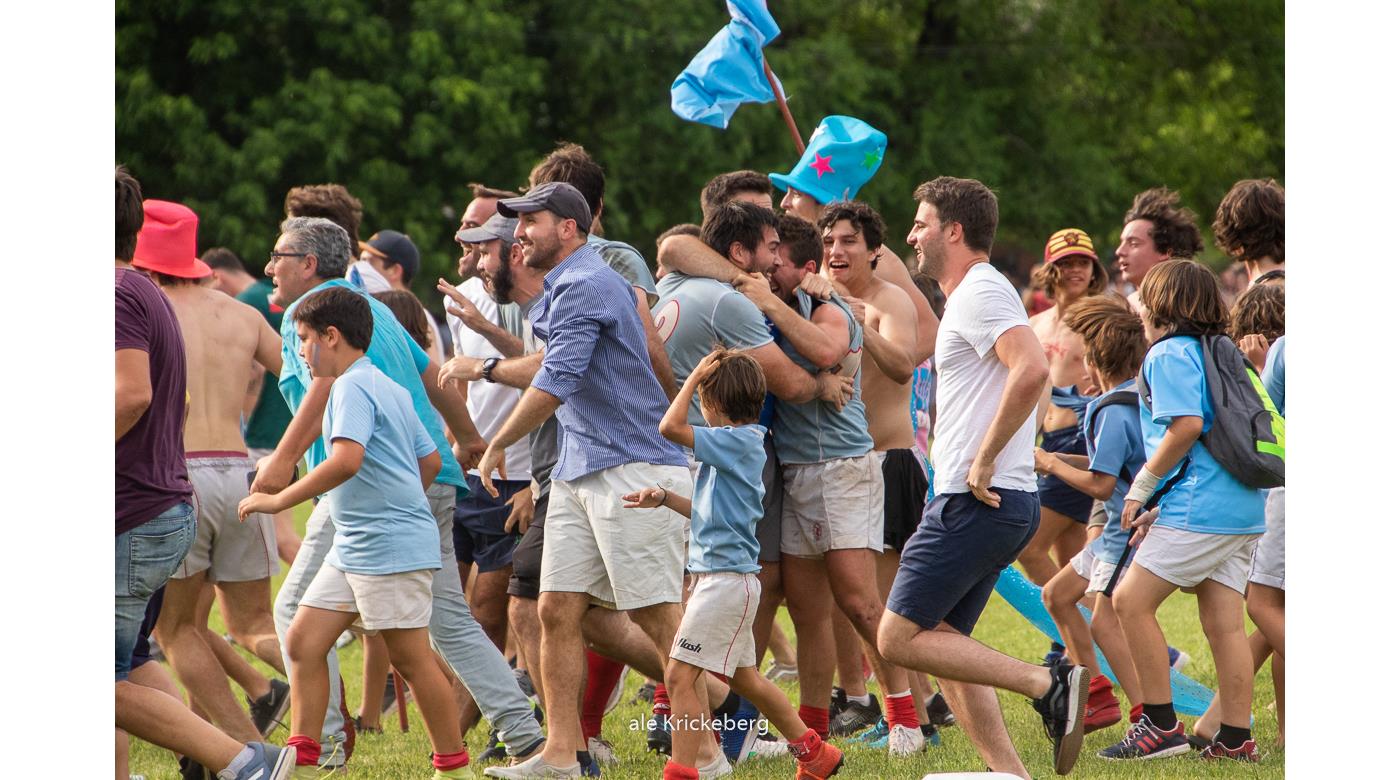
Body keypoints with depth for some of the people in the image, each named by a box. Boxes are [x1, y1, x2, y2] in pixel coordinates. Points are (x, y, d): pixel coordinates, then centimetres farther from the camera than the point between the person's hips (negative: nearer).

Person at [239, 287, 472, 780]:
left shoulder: (353, 387, -14)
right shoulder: (388, 388, 17)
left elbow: (346, 460, -29)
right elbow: (430, 461, 23)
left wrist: (279, 500, -24)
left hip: (391, 548, -10)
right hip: (354, 548, 10)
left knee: (410, 657, -3)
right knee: (303, 641, 5)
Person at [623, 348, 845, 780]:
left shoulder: (737, 440, -14)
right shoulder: (742, 442, 16)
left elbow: (671, 426, -22)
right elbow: (708, 511, 25)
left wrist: (694, 377, -10)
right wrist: (664, 497, 14)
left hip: (725, 578, -10)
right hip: (727, 577, 10)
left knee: (681, 675, -10)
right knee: (744, 678, 18)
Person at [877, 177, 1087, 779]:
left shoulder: (980, 293, -12)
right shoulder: (973, 294, 21)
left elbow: (1031, 370, -28)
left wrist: (984, 460, -23)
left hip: (976, 502, -10)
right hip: (990, 503, 10)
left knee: (900, 638, -9)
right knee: (940, 642, 12)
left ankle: (1047, 685, -13)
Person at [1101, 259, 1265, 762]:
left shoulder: (1168, 354, -4)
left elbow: (1187, 425, -19)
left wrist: (1143, 486, -8)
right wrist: (1163, 507, 22)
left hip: (1201, 508, -9)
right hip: (1244, 511, 9)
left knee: (1132, 601, -6)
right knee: (1223, 623, 6)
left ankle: (1162, 725, -8)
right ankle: (1236, 739, 3)